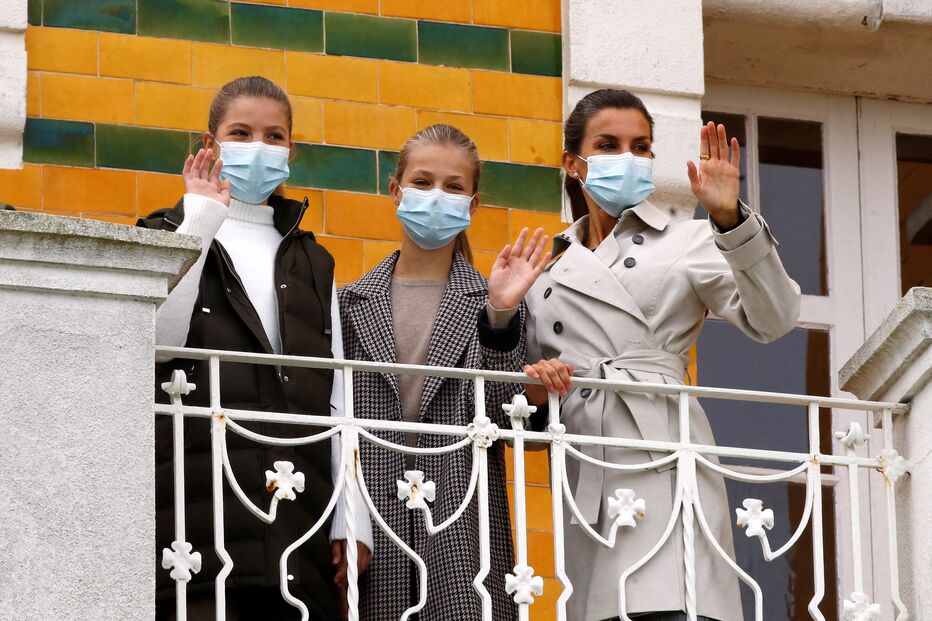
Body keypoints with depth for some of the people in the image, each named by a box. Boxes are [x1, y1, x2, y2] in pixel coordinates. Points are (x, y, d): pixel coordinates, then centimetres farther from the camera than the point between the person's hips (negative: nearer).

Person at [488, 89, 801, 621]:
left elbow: (772, 320, -3)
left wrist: (731, 219, -13)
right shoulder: (548, 265, 20)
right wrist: (533, 384, -1)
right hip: (586, 473, 4)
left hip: (663, 466, -4)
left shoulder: (682, 240, 10)